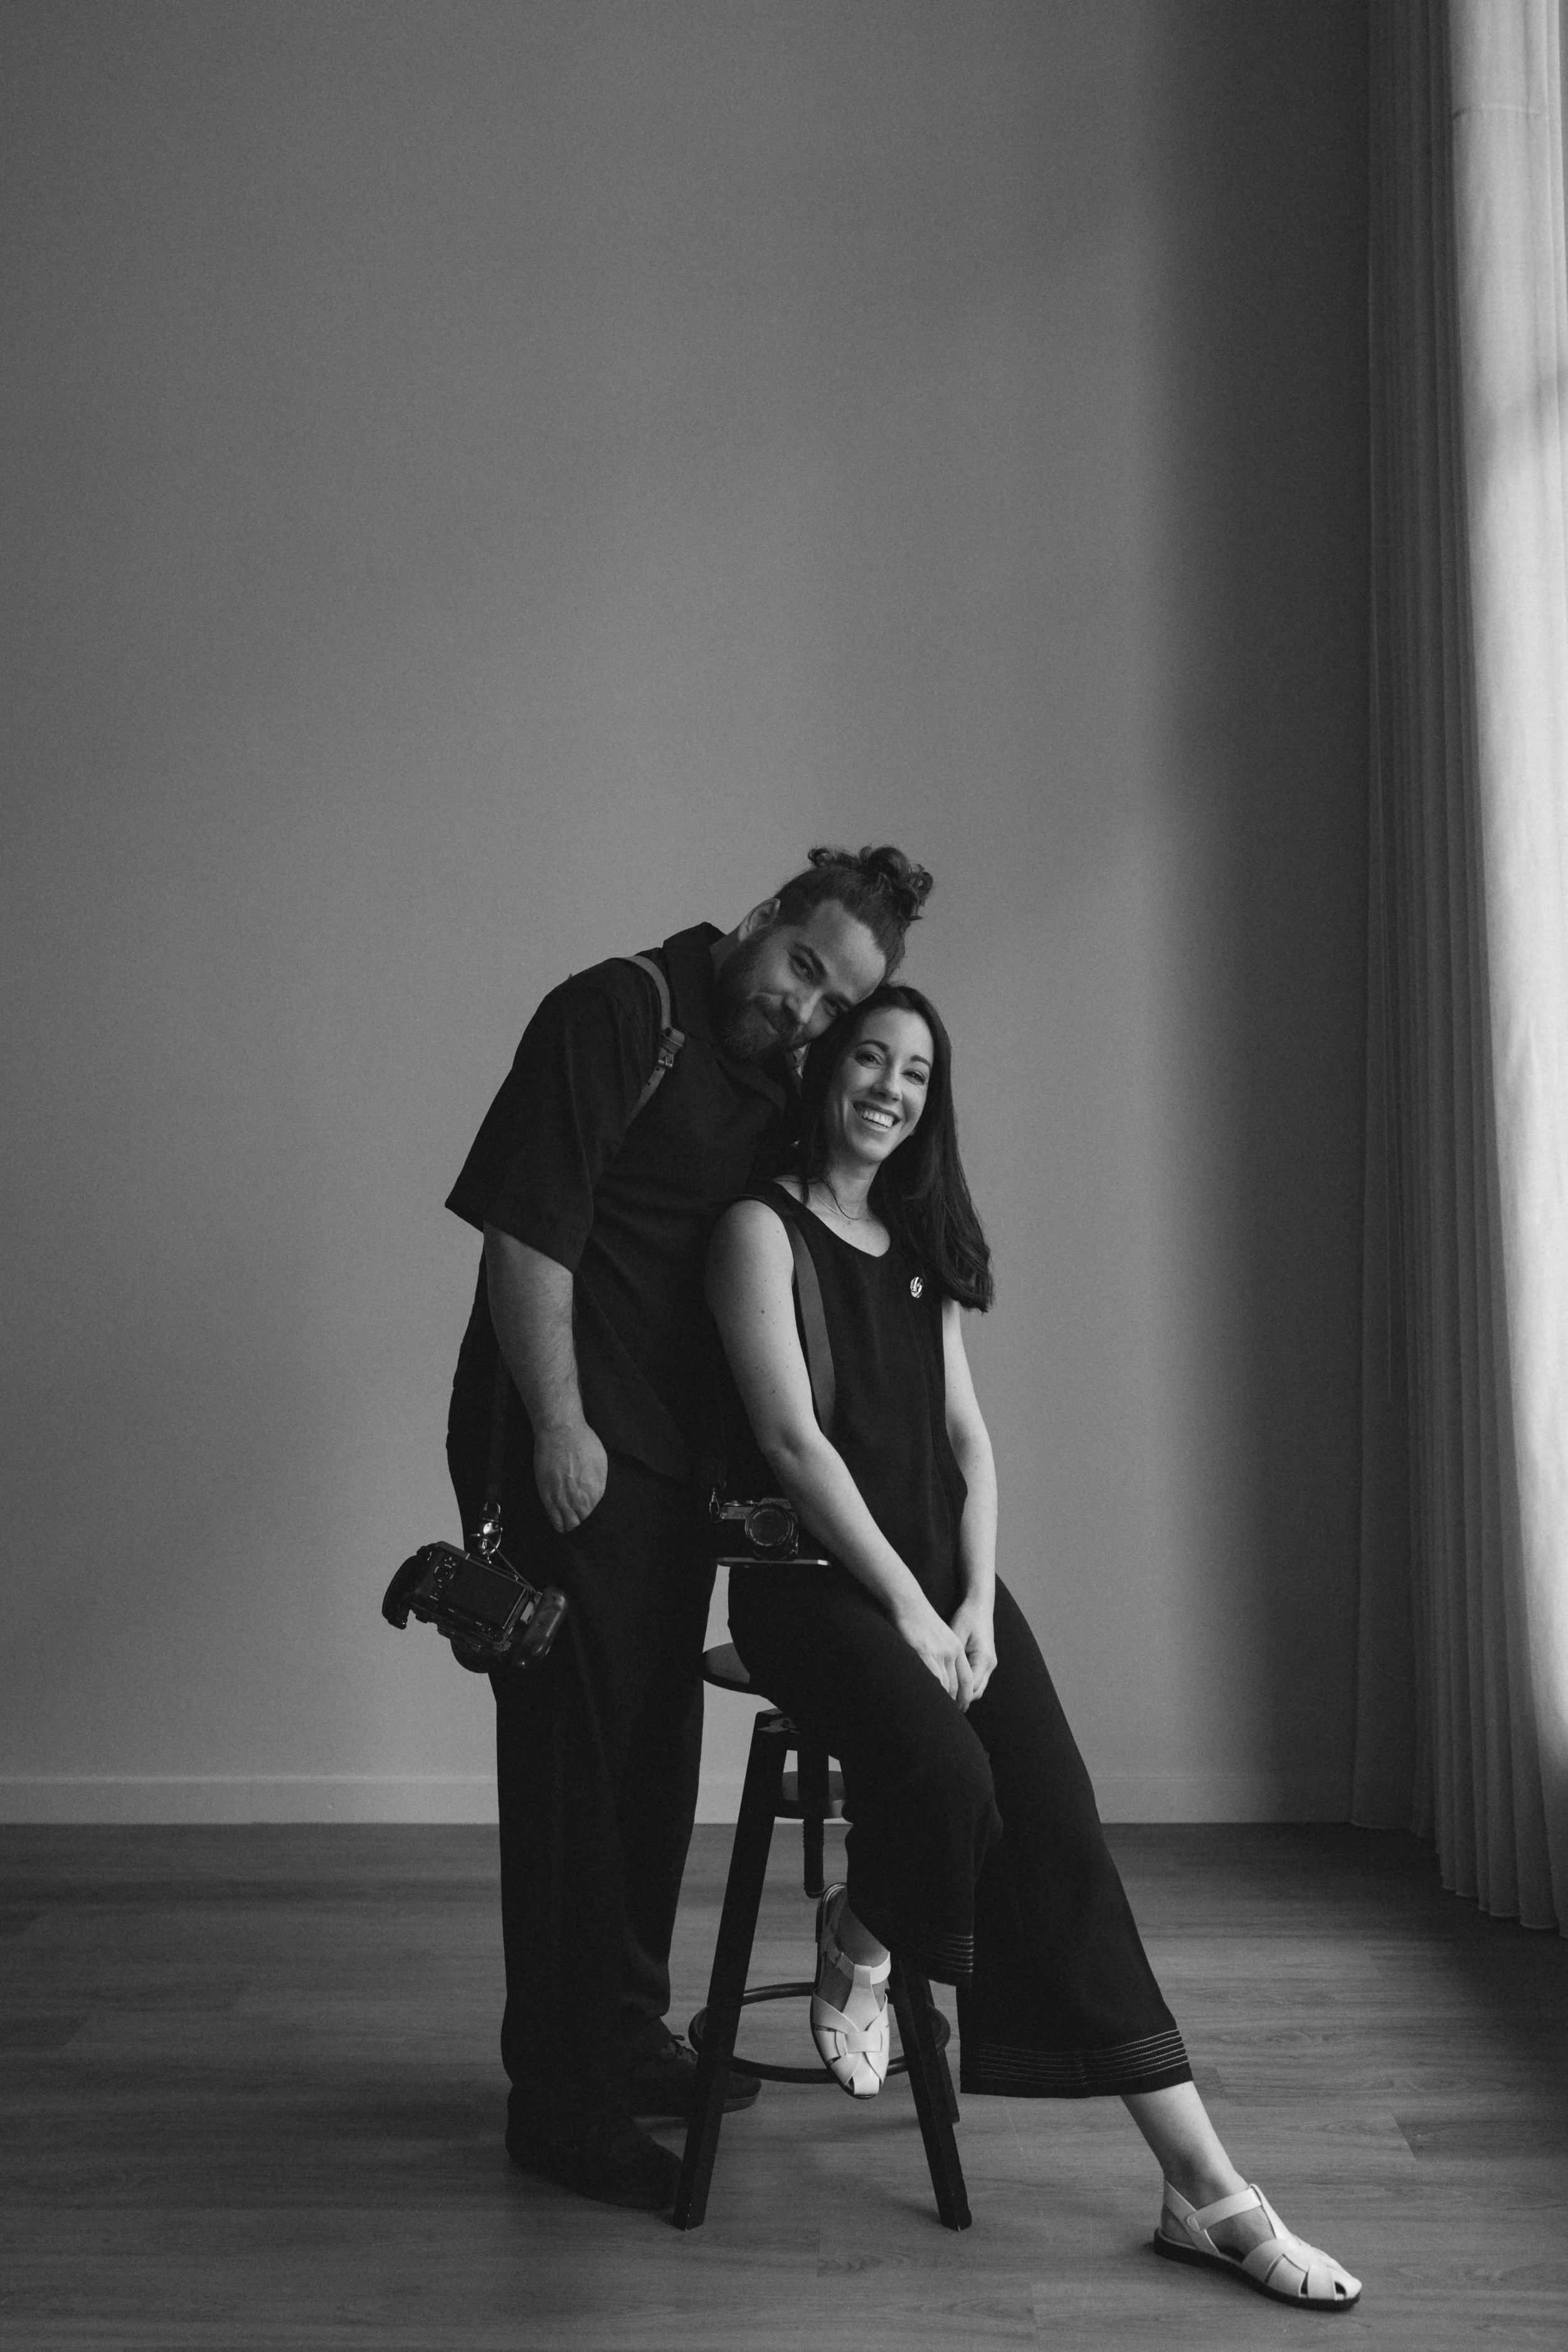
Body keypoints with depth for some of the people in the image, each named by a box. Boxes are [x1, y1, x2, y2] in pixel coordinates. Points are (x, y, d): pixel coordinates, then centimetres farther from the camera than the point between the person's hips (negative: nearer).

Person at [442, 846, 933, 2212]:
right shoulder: (616, 1015, -11)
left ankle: (627, 2037, 33)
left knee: (657, 1748, 17)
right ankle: (562, 2099, 10)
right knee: (573, 1758, -2)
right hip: (569, 1454, -8)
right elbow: (527, 1228, -17)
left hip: (674, 1456, 8)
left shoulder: (773, 1087, 12)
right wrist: (558, 1428, -18)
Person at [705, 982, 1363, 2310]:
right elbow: (791, 1434, -12)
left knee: (1059, 1823, -13)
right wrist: (908, 1609, -15)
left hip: (941, 1568, 6)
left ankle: (1206, 2190, -14)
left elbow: (966, 1434, 13)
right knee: (947, 1772, -32)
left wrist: (977, 1601, -3)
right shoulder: (765, 1226, -2)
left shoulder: (924, 1244, 19)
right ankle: (861, 1939, 4)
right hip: (812, 1578, -5)